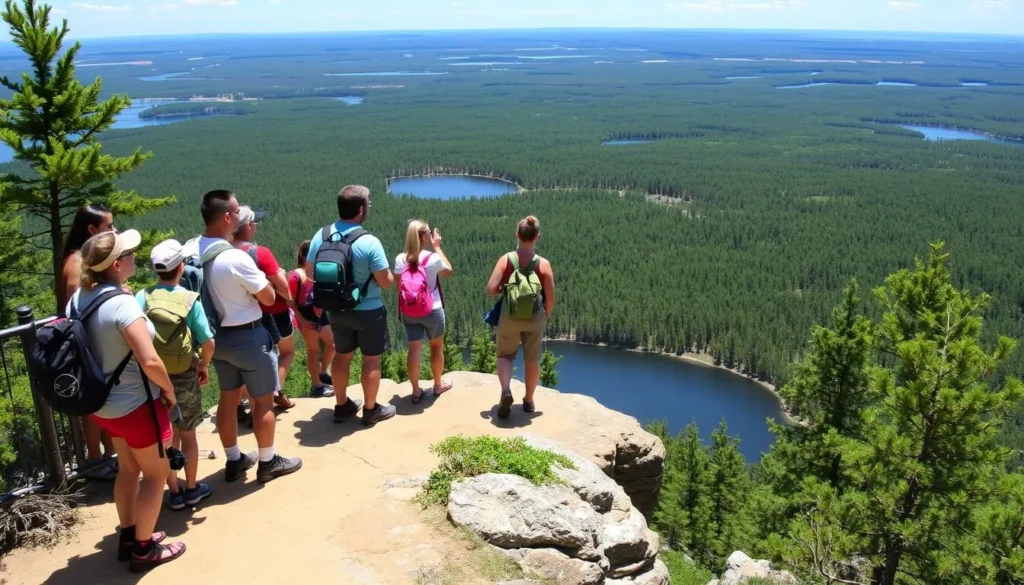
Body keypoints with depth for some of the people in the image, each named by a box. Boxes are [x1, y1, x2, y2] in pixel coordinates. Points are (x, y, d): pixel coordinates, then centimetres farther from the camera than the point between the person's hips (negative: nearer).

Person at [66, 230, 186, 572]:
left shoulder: (78, 299, -2)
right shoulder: (122, 303, -27)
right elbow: (150, 362, -31)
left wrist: (101, 376, 17)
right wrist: (169, 390, -14)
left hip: (103, 403, 8)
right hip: (135, 405, -8)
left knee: (129, 469, 25)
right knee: (156, 474, 11)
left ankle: (128, 537, 39)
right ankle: (144, 550, 22)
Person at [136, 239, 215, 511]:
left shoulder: (142, 298, -9)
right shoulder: (190, 299, -13)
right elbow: (208, 342, -13)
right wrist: (204, 365, 6)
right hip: (184, 378, -1)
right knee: (188, 435, 15)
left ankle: (174, 493, 24)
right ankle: (192, 489, 27)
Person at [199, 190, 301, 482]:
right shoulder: (236, 257, -26)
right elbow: (268, 296, -16)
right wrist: (257, 281, 0)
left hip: (217, 335, 7)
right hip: (247, 336, -7)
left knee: (228, 398, 19)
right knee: (263, 401, 9)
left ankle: (234, 460, 32)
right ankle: (268, 462, 22)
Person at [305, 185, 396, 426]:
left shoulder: (321, 236, -7)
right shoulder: (369, 242, -23)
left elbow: (311, 272, 3)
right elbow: (385, 282, -18)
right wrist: (389, 274, 4)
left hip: (336, 310, 5)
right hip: (368, 311, -5)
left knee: (342, 355, 20)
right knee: (371, 359, 11)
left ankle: (341, 405, 32)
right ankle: (371, 409, 22)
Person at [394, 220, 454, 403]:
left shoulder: (400, 259, -6)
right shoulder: (433, 258, -15)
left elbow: (398, 287, 0)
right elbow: (448, 271, 6)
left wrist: (400, 309, 12)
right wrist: (437, 247, 7)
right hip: (433, 311, -2)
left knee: (414, 350, 5)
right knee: (437, 347, 17)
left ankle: (416, 391, 10)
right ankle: (438, 384, 31)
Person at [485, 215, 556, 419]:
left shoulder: (505, 260, -9)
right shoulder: (543, 264, -8)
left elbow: (491, 290, -13)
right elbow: (550, 298, -6)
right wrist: (546, 316, 12)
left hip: (509, 317, 0)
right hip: (535, 319, 0)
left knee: (505, 355, 17)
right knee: (532, 360, 17)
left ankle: (505, 390, -8)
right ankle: (529, 400, 27)